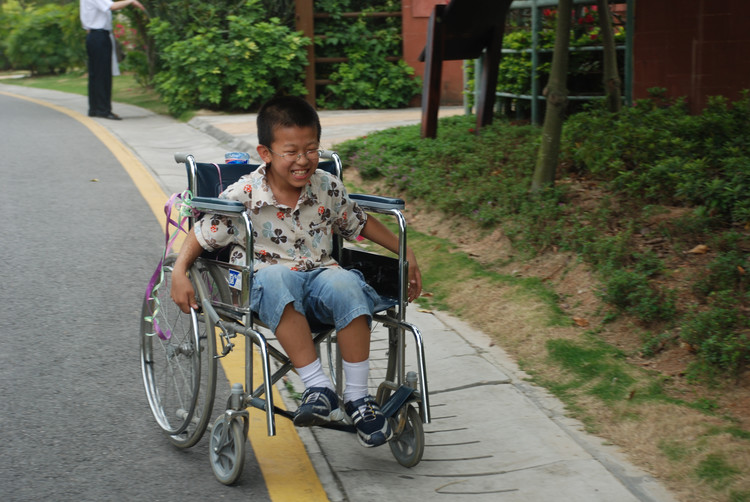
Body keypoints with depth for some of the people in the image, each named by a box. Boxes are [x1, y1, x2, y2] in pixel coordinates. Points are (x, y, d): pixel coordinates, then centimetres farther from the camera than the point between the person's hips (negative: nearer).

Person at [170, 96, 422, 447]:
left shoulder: (327, 187, 5)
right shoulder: (243, 196, -5)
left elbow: (360, 223, 21)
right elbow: (203, 235, 4)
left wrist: (406, 254, 22)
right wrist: (179, 272, -11)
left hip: (319, 275, 3)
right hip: (266, 283, -2)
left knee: (346, 283, -34)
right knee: (277, 278, -40)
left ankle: (357, 396, -23)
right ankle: (317, 387, -37)